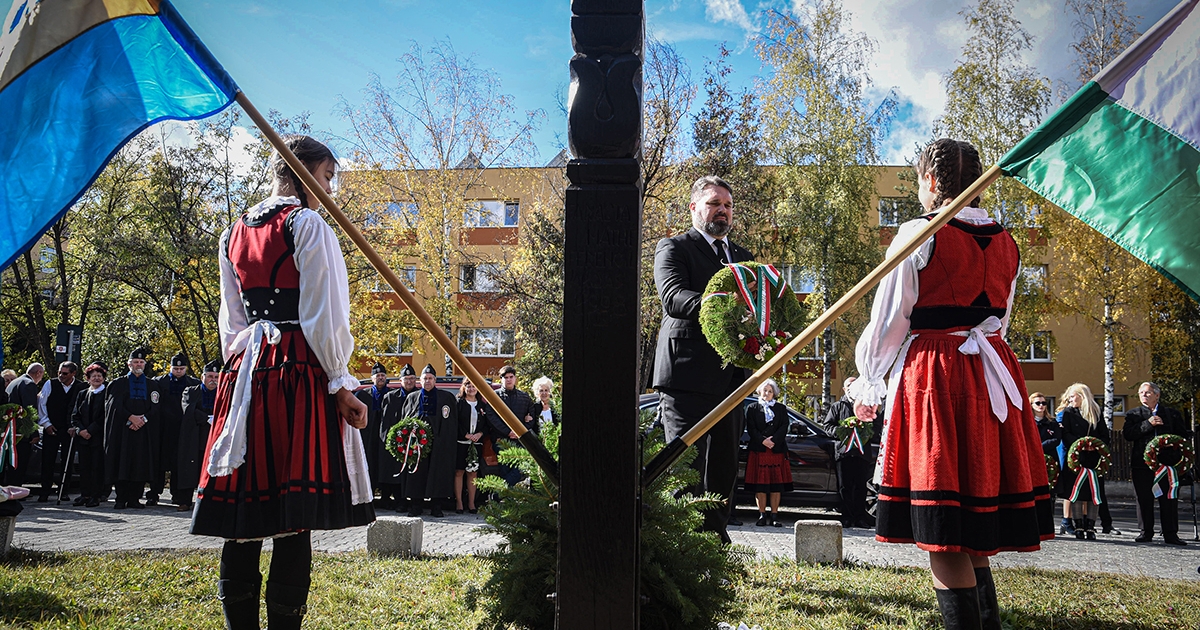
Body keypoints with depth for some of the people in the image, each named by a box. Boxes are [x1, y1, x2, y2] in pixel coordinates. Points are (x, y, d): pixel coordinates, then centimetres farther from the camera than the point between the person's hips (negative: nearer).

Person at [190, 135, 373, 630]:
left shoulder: (233, 233, 18)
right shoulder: (307, 223, -4)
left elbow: (231, 318, 19)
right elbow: (324, 312, -10)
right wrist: (340, 383, -8)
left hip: (246, 367, 7)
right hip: (301, 367, -7)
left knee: (246, 499, 8)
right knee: (294, 509, -4)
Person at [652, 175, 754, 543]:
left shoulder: (743, 258, 23)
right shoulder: (673, 249, 2)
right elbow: (673, 296, -15)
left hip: (730, 376, 7)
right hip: (687, 375, -6)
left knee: (724, 466, 11)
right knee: (685, 465, -6)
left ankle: (716, 537, 20)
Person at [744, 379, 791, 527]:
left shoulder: (781, 408, 14)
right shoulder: (753, 408, 10)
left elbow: (784, 427, 3)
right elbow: (750, 428, 1)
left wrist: (773, 440, -12)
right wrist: (763, 441, -13)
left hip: (777, 450, 1)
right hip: (758, 450, -1)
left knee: (777, 483, -1)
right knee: (760, 483, -3)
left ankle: (774, 515, 3)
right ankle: (762, 515, 2)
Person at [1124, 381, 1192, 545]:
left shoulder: (1171, 414, 12)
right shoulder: (1133, 414, 10)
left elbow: (1183, 434, 11)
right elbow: (1128, 434, -5)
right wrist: (1148, 424, -13)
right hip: (1142, 463, 0)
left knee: (1169, 499, -2)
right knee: (1144, 499, 3)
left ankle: (1170, 534, 4)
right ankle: (1146, 532, 12)